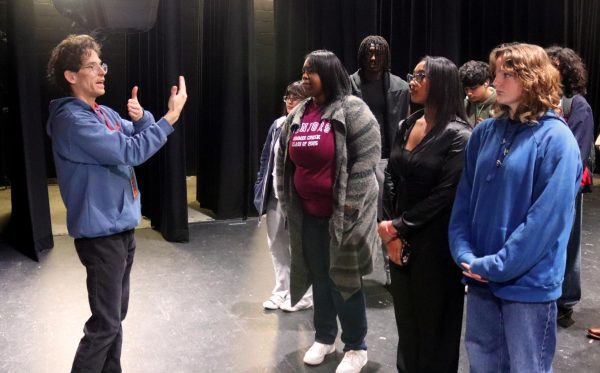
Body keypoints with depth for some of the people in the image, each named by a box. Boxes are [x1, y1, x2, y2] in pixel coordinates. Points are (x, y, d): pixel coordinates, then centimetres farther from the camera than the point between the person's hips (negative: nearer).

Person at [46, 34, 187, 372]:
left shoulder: (104, 112, 10)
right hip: (101, 232, -9)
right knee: (106, 322, -5)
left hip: (122, 227, 9)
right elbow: (130, 152, -26)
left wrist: (140, 118, -9)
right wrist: (171, 116, -22)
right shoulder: (72, 119, -19)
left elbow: (139, 137, 12)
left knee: (116, 312, 19)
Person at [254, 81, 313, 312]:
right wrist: (260, 186, 8)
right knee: (276, 243, 14)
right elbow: (266, 158, 13)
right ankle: (282, 290, 29)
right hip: (275, 195, 7)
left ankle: (303, 294, 21)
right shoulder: (278, 126, 7)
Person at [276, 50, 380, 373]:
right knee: (319, 276, 16)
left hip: (341, 213, -6)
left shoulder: (351, 109, -12)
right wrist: (287, 199, 14)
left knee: (343, 278, 3)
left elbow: (366, 158, -16)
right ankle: (324, 337, 34)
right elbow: (285, 159, 17)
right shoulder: (298, 114, 8)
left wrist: (351, 206, -18)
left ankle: (356, 347, 20)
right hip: (308, 213, 6)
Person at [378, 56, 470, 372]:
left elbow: (444, 194, -17)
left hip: (435, 242, -6)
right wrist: (391, 231, -5)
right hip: (400, 238, 6)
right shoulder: (407, 125, 8)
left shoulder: (458, 135, -14)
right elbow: (391, 178, 6)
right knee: (405, 315, 18)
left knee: (433, 319, 9)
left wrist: (398, 226, -13)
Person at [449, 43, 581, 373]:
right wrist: (464, 253, -7)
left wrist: (496, 266, -17)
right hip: (480, 277, 5)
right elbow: (464, 199, 6)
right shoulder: (484, 132, 4)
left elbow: (547, 217, -17)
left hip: (528, 282, -5)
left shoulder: (556, 139, -13)